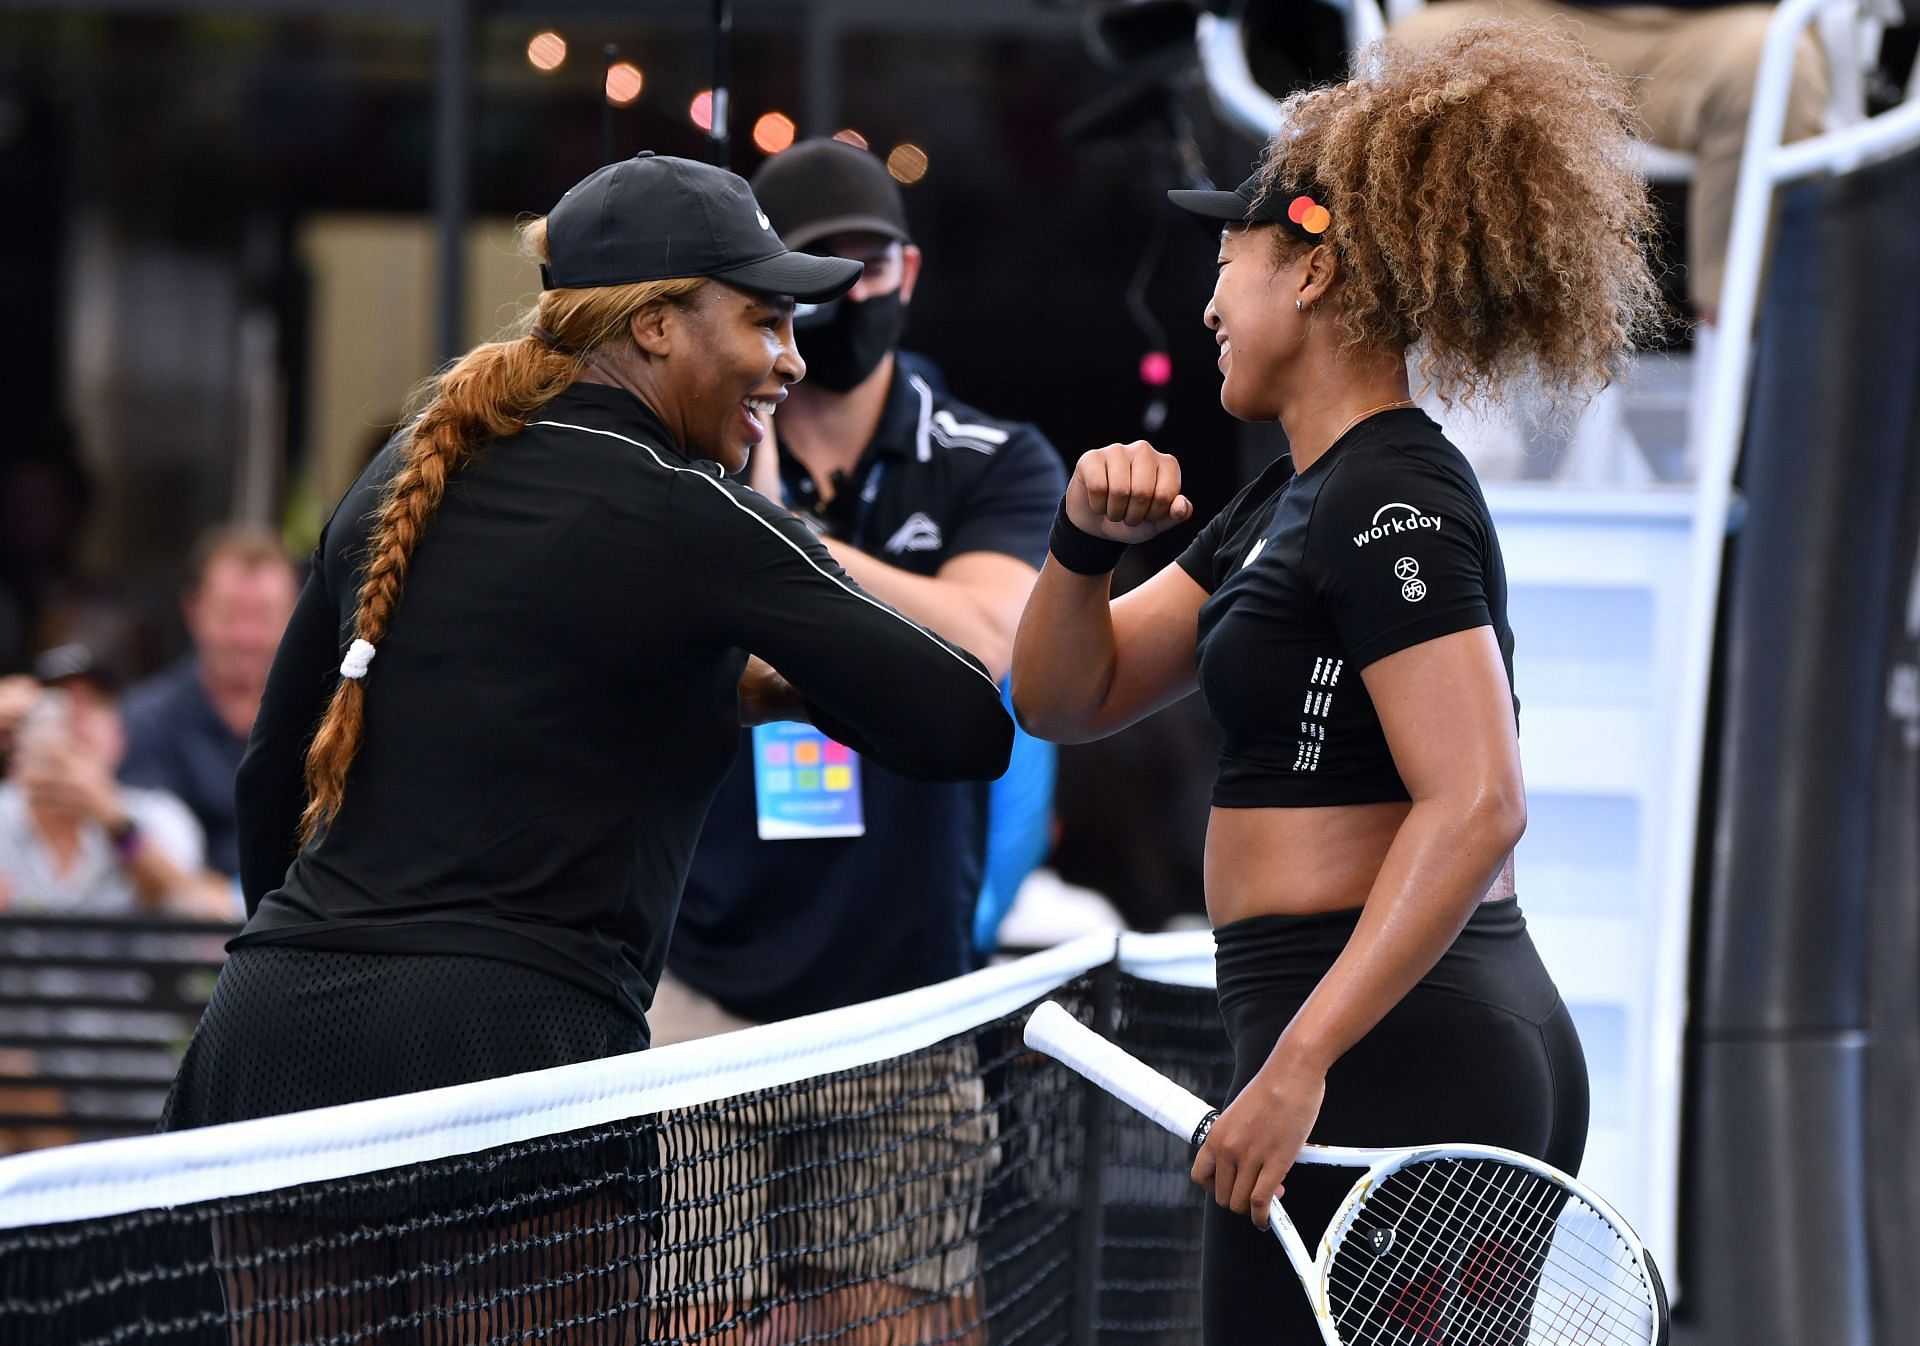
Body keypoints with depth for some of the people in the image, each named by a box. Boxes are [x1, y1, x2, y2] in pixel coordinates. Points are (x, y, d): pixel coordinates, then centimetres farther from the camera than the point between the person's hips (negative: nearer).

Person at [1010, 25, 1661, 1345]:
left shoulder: (1391, 502, -13)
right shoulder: (1291, 498, 18)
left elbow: (1475, 805, -23)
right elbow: (1067, 698, 20)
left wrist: (1299, 1063, -26)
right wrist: (1085, 541, -1)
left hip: (1385, 1063, -10)